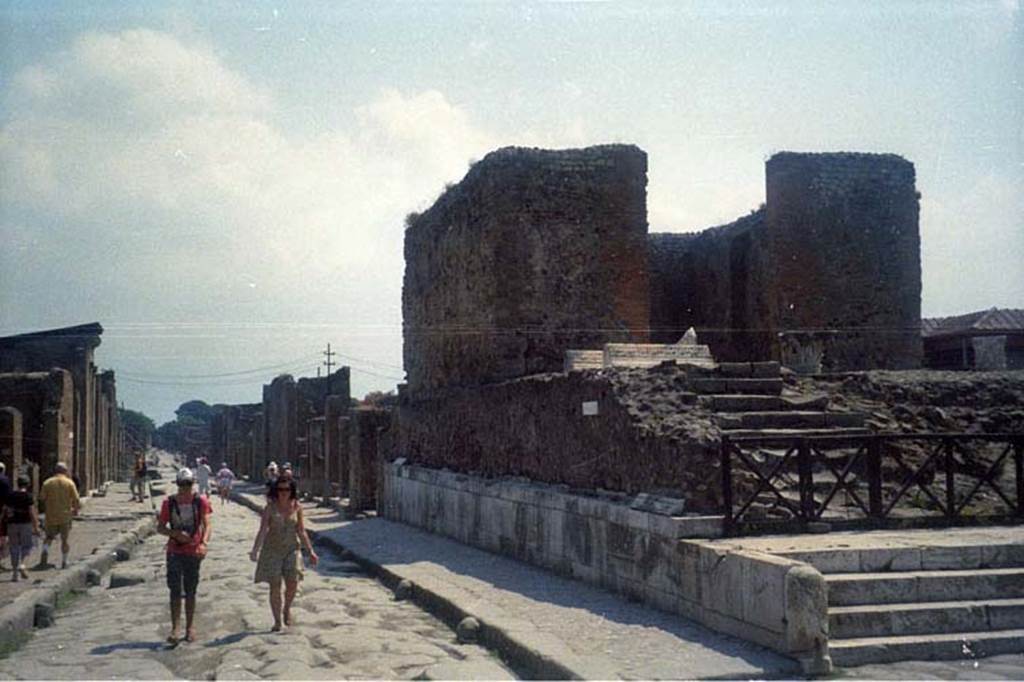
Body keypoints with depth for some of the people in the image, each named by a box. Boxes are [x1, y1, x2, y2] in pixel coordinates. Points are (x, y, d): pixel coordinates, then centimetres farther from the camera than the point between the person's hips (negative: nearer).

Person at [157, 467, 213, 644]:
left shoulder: (200, 502, -1)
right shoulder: (169, 503, 1)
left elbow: (207, 525, -5)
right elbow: (160, 528, 4)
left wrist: (204, 543, -22)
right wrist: (175, 533, -15)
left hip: (193, 552, 0)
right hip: (174, 551, 0)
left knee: (190, 591, 9)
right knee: (175, 591, -5)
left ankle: (190, 628, 18)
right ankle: (175, 629, -5)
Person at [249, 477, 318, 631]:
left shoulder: (296, 507, 0)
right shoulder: (270, 507, -6)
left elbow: (301, 532, 7)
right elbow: (262, 530, -12)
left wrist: (311, 552, 6)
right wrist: (255, 550, -24)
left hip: (291, 549, 1)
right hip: (272, 549, -1)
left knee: (293, 583, -11)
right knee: (275, 586, -2)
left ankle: (287, 608, 20)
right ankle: (277, 621, 11)